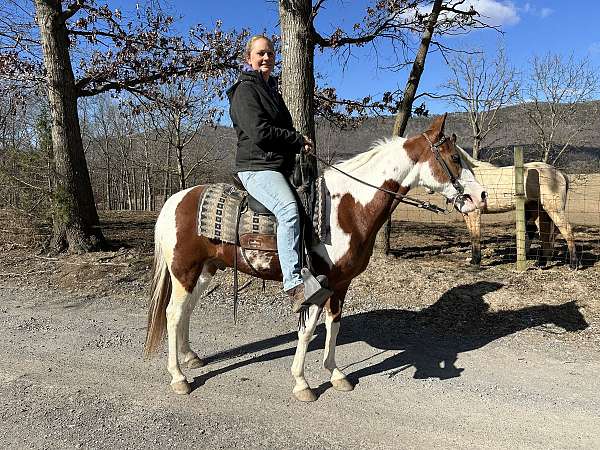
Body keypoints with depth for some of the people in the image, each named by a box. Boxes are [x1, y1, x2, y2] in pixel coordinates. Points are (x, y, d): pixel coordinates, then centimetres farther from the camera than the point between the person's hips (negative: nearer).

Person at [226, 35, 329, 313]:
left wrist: (299, 144, 8)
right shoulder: (246, 90, -4)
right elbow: (260, 133, -17)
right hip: (257, 168, -10)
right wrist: (299, 140, -9)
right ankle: (294, 285, -37)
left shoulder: (271, 89, 25)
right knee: (289, 209, -34)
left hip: (281, 167, 10)